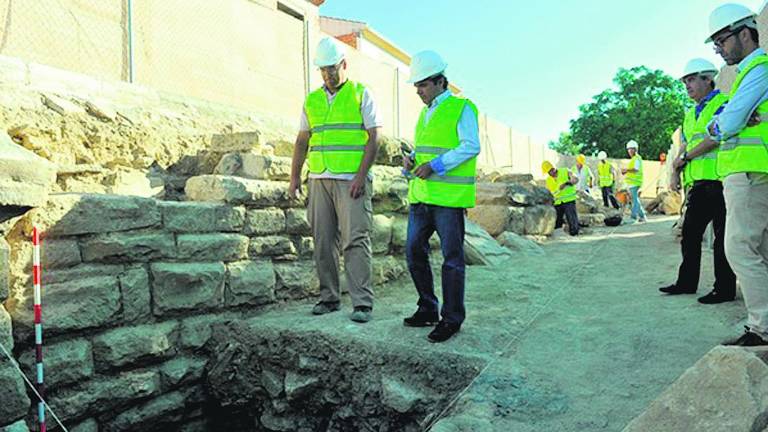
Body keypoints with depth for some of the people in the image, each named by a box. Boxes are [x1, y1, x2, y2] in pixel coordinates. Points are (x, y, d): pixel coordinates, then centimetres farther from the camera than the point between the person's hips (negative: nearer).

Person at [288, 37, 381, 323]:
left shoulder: (361, 94, 3)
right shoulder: (312, 100, 16)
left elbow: (373, 139, -3)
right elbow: (302, 141, 18)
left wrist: (361, 176, -13)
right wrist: (294, 177, 8)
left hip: (351, 180, -5)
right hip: (319, 180, 5)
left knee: (355, 240, -9)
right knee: (323, 242, 5)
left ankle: (363, 303, -6)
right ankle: (328, 298, 15)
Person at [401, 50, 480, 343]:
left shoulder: (461, 108, -3)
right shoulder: (426, 113, 20)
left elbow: (471, 146, -13)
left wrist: (435, 165, -20)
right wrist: (411, 159, 4)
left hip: (449, 197, -8)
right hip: (422, 195, 8)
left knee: (452, 257, 0)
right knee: (414, 251, 8)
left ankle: (452, 318, 11)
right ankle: (428, 310, 23)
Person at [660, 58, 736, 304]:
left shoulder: (723, 103, -3)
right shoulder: (690, 114, 21)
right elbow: (685, 146, 20)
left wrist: (685, 155, -13)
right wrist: (676, 173, 10)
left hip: (718, 180, -8)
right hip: (697, 183, 8)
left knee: (722, 237, -2)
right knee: (689, 235, 11)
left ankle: (725, 289, 6)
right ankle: (686, 282, 21)